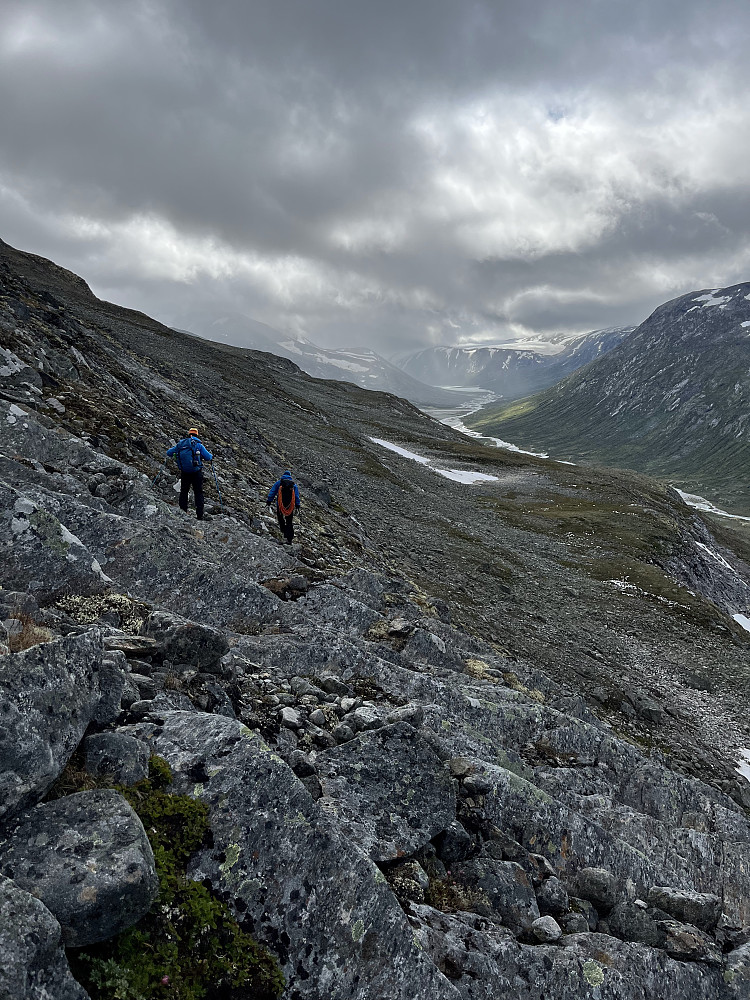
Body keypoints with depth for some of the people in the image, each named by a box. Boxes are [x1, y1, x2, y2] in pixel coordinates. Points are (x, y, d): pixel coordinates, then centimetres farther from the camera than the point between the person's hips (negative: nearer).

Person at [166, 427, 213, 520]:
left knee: (183, 492, 15)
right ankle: (199, 516, 0)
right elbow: (208, 458, -3)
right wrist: (211, 455, 20)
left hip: (184, 473, 3)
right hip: (196, 473, -3)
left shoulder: (180, 444, 7)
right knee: (198, 493, 5)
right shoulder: (198, 445, -2)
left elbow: (168, 453, 14)